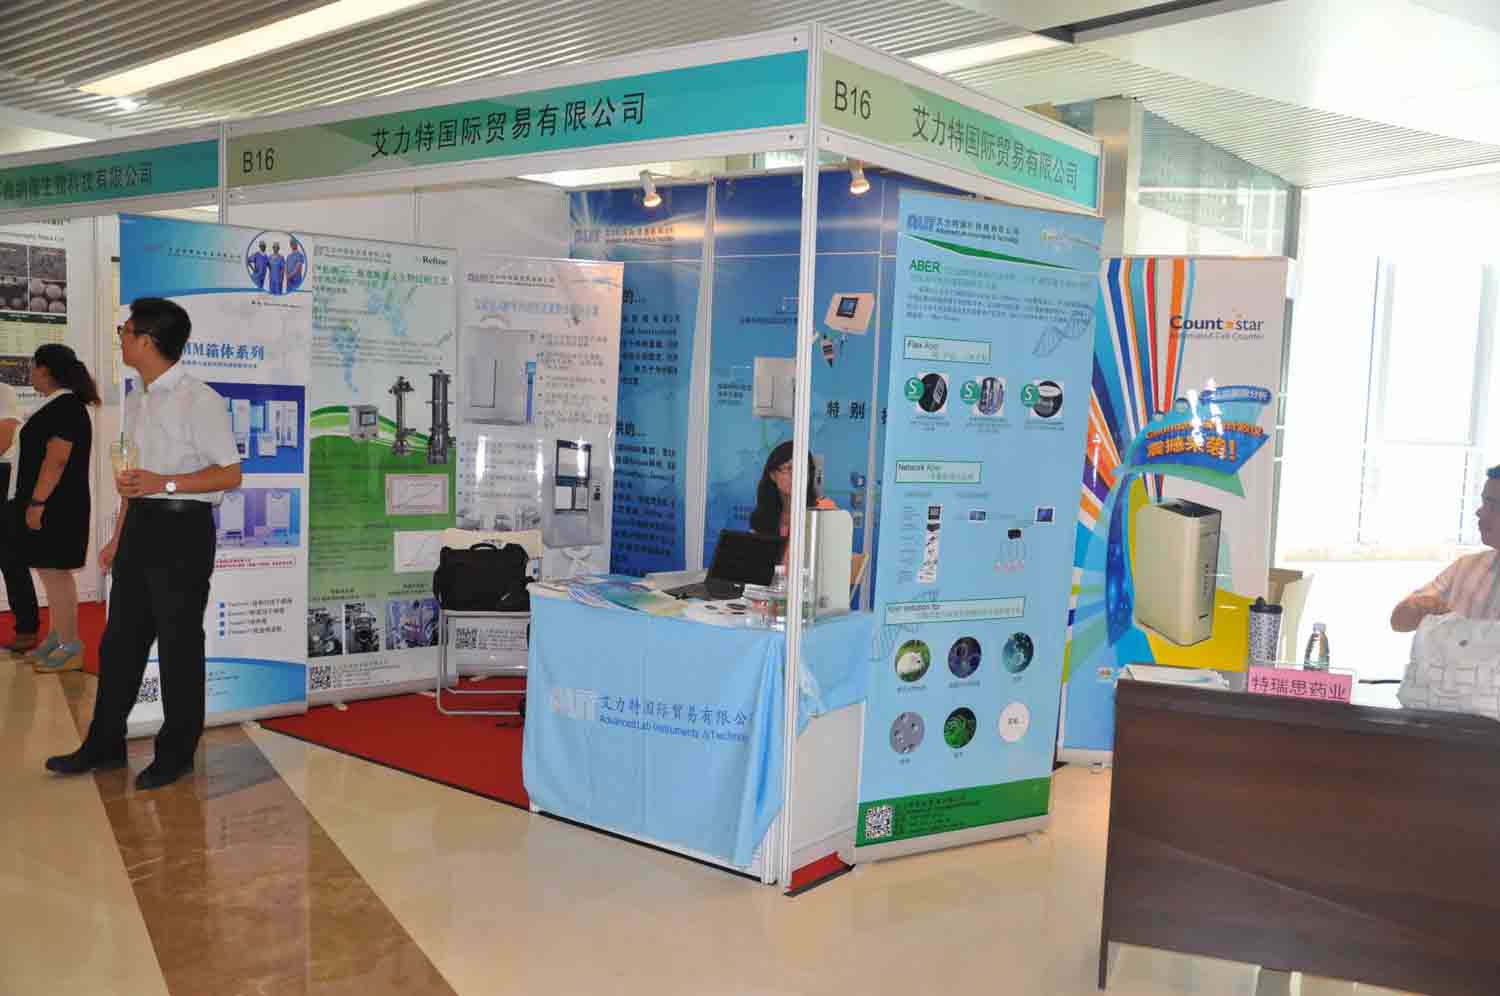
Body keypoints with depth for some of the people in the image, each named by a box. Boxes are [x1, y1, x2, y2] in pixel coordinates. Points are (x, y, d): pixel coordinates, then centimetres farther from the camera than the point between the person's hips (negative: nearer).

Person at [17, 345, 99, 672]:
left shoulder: (65, 407, -16)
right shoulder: (59, 405, 14)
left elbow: (57, 460, -22)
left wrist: (37, 502, -21)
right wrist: (34, 501, 20)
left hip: (55, 506, -10)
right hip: (53, 505, 10)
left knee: (55, 572, -5)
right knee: (52, 572, 15)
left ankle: (70, 648, 1)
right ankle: (57, 637, 23)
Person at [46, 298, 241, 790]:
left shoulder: (198, 400, -14)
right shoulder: (136, 400, 12)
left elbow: (229, 474, -14)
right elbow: (133, 474, 18)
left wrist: (163, 484, -22)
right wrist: (117, 537, 18)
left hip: (182, 529, -8)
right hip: (140, 526, 8)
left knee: (179, 646, 3)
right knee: (120, 639, 14)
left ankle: (176, 751, 18)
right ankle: (105, 744, 28)